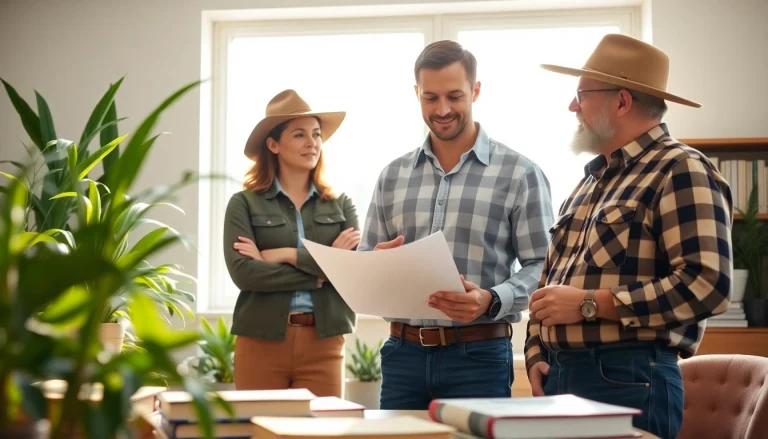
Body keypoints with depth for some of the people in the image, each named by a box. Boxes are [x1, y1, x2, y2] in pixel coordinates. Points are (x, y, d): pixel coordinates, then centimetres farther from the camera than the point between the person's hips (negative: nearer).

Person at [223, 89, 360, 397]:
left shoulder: (340, 205, 10)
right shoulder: (244, 204, 2)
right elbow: (243, 272, -11)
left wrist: (287, 255, -10)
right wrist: (322, 270, -9)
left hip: (323, 344, 2)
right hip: (261, 342, -2)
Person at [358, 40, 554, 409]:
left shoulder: (520, 174, -1)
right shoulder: (393, 176, 11)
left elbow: (540, 267, -5)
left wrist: (491, 301, -22)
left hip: (479, 355, -3)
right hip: (403, 352, 3)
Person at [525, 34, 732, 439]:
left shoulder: (680, 171, -9)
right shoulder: (593, 180, 18)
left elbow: (707, 284, -20)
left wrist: (589, 304, -18)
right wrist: (537, 354, 6)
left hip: (627, 379, -8)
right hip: (558, 375, 8)